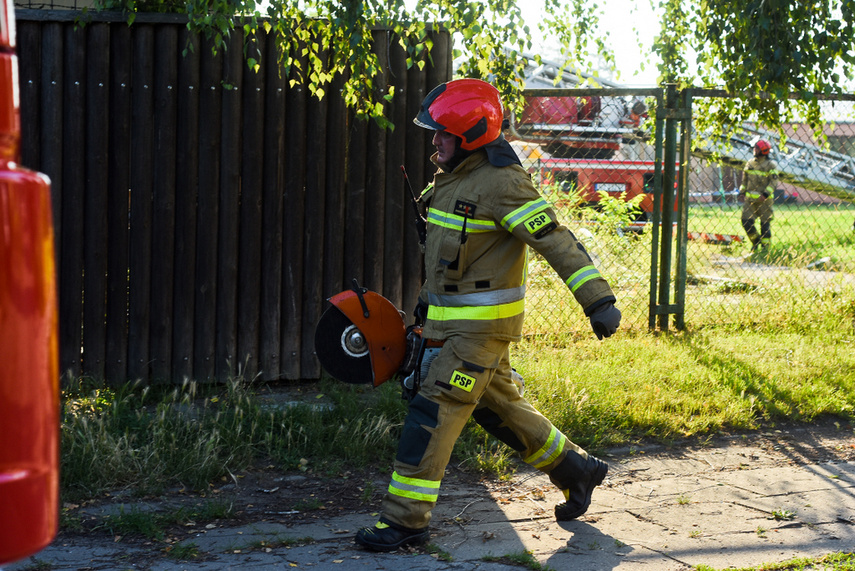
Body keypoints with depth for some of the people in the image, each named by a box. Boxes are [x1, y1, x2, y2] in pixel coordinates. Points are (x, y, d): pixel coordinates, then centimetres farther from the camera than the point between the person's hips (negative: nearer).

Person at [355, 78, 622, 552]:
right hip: (452, 317, 10)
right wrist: (429, 299, 28)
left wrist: (597, 300, -27)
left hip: (483, 323, -10)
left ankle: (405, 519, -3)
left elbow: (555, 241, -23)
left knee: (433, 413, -10)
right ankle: (577, 472, 36)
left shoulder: (500, 183, -19)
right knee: (498, 407, 19)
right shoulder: (453, 177, 10)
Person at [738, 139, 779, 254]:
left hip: (764, 199, -5)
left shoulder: (771, 165, -4)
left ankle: (765, 246, 9)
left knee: (765, 223, 0)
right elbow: (745, 180, 21)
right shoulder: (750, 163, 13)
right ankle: (756, 241, 18)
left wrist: (765, 194, -21)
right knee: (746, 220, -3)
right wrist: (742, 192, 11)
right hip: (750, 199, 5)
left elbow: (774, 182, -10)